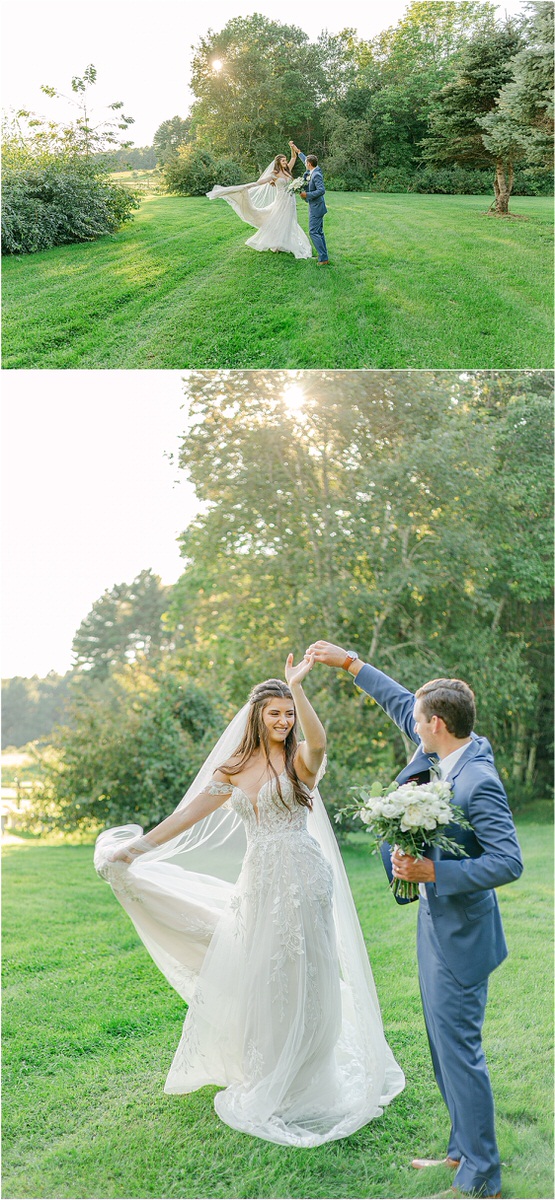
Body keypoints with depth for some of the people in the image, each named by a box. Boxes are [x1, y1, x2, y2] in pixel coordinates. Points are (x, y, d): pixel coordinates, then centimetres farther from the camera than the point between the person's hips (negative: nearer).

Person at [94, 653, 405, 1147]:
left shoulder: (300, 761, -4)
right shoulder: (233, 770, 7)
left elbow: (318, 739, -28)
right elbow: (188, 814, 9)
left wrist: (297, 688, -40)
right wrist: (136, 848, 8)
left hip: (302, 880, -3)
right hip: (258, 884, 4)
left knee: (300, 978, 5)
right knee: (255, 979, 9)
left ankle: (303, 1084, 23)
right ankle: (265, 1081, 28)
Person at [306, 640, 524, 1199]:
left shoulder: (479, 782, -25)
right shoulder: (447, 755, 0)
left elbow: (508, 862, -27)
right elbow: (402, 703, 14)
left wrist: (431, 871, -27)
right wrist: (350, 662, 17)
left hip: (459, 936, -9)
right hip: (438, 928, 9)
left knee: (459, 1051, 1)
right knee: (445, 1046, 19)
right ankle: (463, 1150, 35)